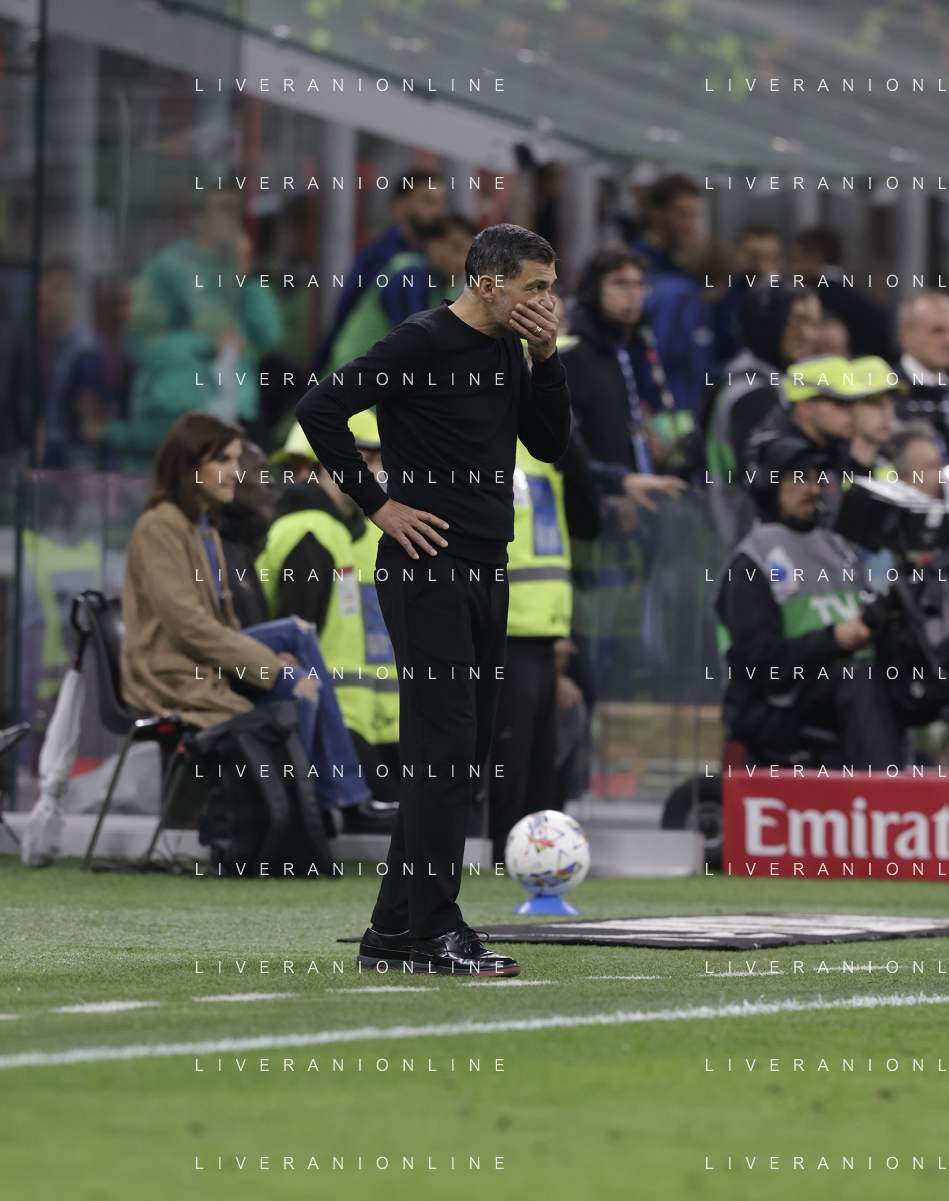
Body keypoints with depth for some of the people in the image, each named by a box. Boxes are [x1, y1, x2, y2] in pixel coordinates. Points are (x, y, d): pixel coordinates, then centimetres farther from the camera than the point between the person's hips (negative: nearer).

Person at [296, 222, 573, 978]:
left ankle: (393, 933, 14)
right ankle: (434, 932, -6)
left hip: (486, 573, 9)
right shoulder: (424, 343, -12)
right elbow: (320, 410, -16)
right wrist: (380, 505, -14)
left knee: (464, 757, 9)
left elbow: (550, 445, 13)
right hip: (427, 569, -9)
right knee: (444, 750, -10)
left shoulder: (510, 349, 13)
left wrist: (546, 358, 1)